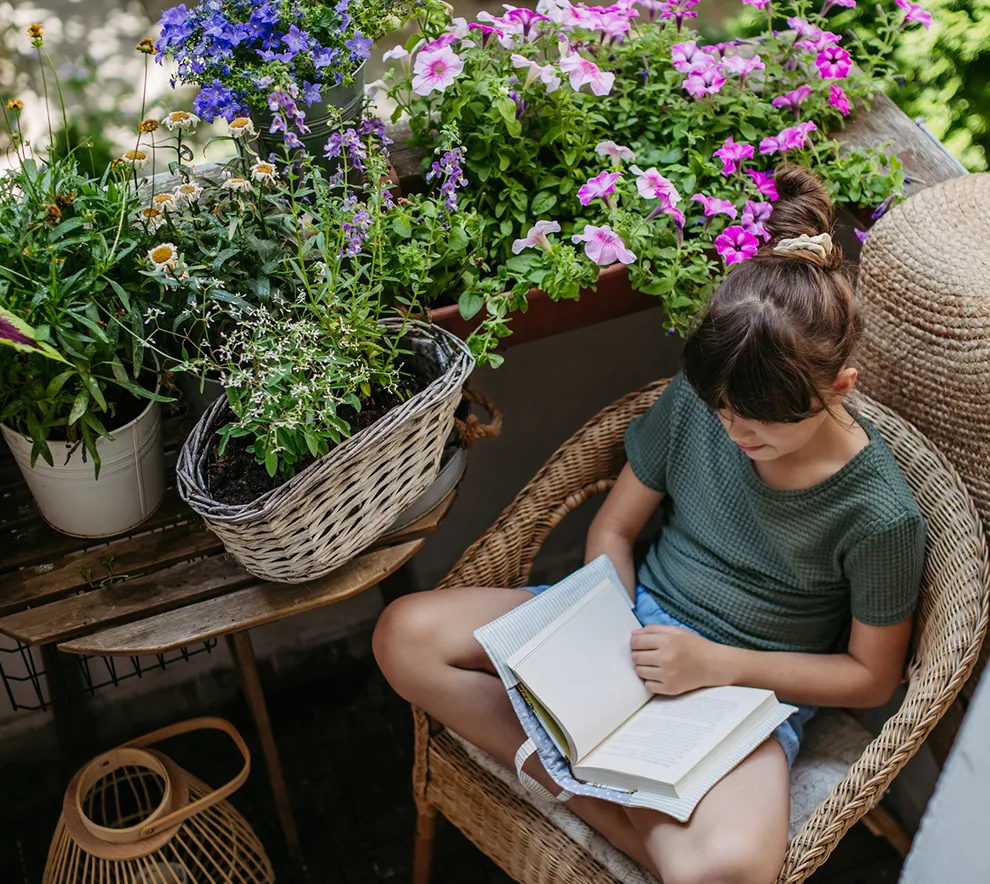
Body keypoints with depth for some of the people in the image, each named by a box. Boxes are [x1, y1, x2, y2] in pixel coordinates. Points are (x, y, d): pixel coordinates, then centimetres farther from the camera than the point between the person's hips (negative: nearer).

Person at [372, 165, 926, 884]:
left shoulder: (880, 514, -18)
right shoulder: (693, 402, -8)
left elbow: (873, 676, -7)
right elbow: (613, 530, 5)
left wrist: (719, 664, -17)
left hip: (751, 686, -5)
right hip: (639, 622, 6)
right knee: (407, 635, -14)